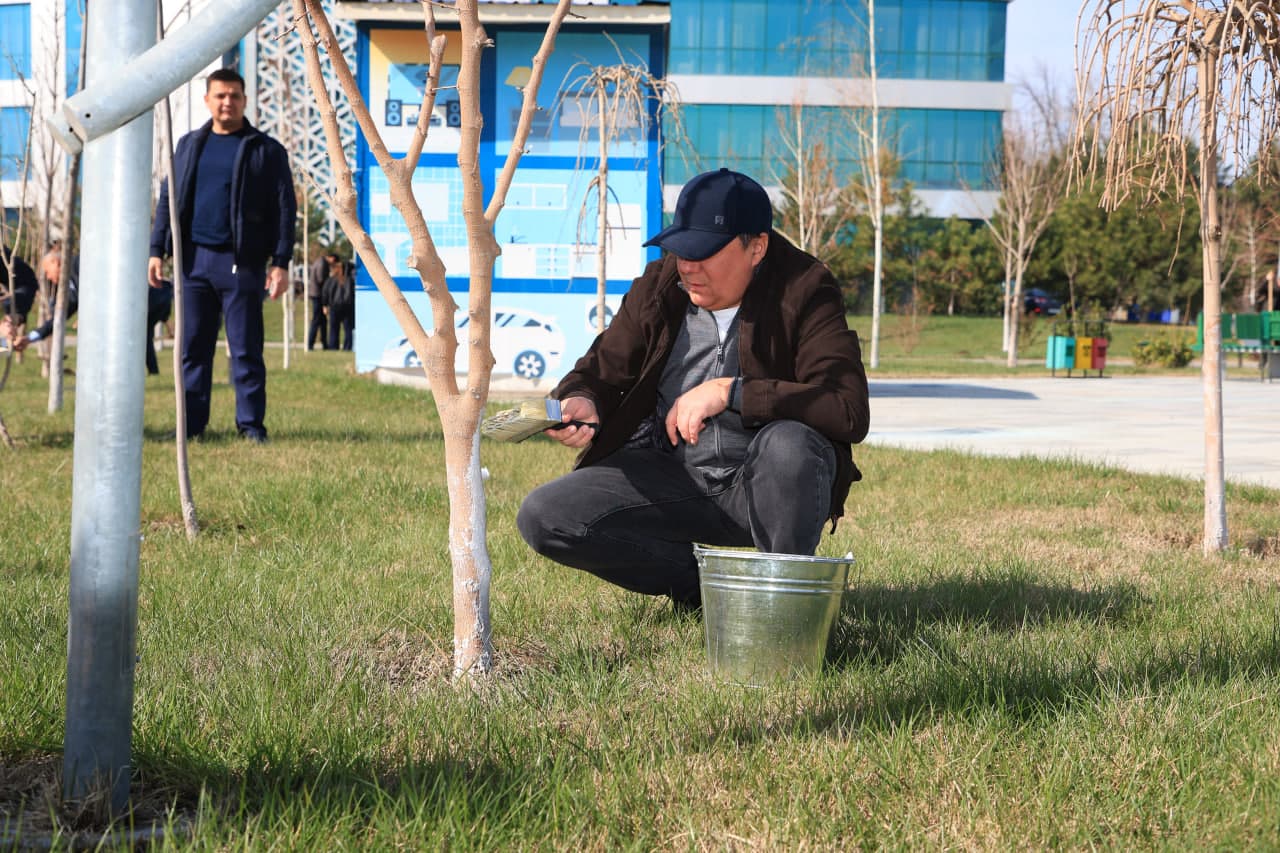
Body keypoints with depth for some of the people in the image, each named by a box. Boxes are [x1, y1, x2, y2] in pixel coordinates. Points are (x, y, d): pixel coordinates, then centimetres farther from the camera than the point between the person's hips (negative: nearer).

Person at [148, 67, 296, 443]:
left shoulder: (266, 150, 3)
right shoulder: (189, 145, 16)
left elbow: (284, 208, 0)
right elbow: (168, 199, 18)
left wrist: (280, 262, -8)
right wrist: (157, 250, 9)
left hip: (241, 263, -4)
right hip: (193, 258, 4)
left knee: (246, 348, -2)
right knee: (193, 346, 5)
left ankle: (251, 423, 5)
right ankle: (192, 423, 11)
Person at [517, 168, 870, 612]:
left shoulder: (804, 292, -13)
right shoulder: (658, 287, 0)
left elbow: (850, 410, -24)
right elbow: (603, 369, 8)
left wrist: (730, 392, -29)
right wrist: (581, 404, -18)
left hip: (759, 484, -4)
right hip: (670, 476, 4)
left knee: (790, 443, -38)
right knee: (543, 517, -16)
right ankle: (702, 583, -3)